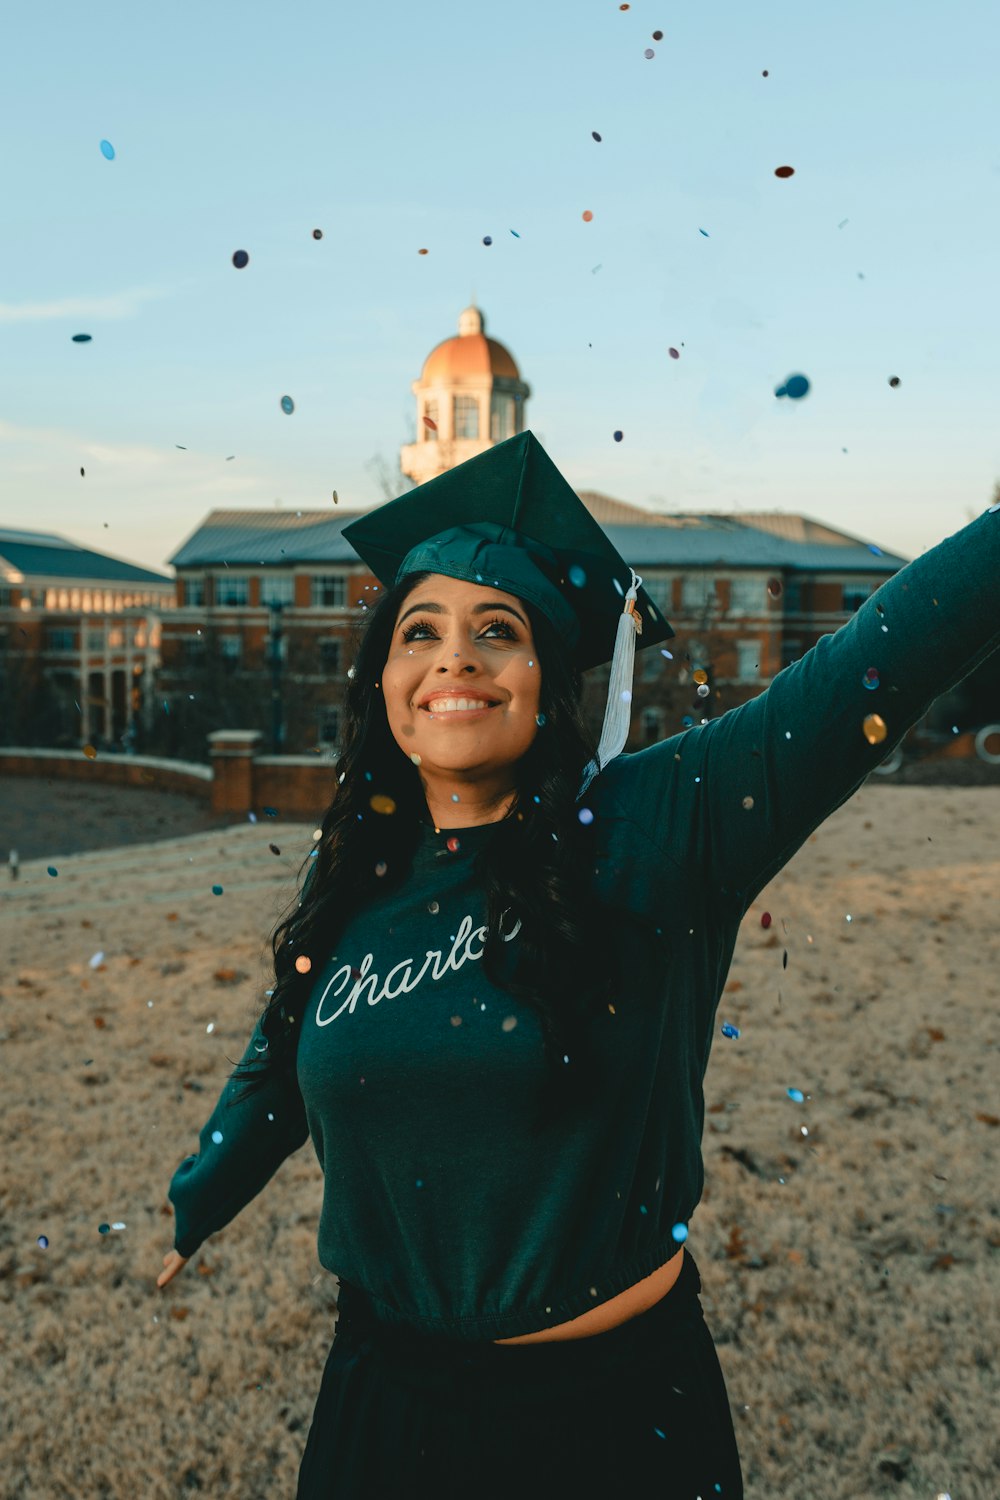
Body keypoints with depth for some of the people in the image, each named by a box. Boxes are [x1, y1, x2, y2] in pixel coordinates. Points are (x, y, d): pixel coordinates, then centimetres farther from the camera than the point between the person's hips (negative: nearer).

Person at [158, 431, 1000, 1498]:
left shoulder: (653, 830, -17)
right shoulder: (353, 885, -5)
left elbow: (891, 651, -24)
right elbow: (275, 1076, 12)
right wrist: (191, 1211, 25)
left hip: (615, 1408, -3)